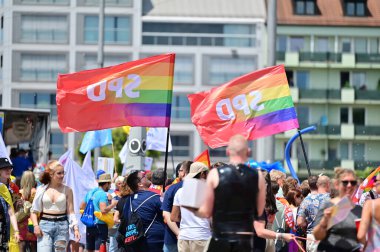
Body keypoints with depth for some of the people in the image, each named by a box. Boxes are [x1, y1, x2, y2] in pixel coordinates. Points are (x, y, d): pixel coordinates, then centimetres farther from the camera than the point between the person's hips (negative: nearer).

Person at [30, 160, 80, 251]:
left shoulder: (67, 190, 5)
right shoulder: (41, 190, 5)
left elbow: (70, 211, 4)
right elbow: (34, 211, 8)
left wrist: (75, 228, -9)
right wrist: (36, 225, -7)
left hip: (62, 225, 1)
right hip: (45, 225, -1)